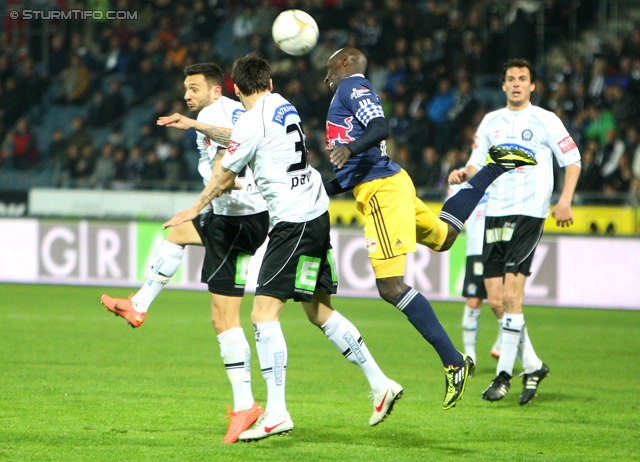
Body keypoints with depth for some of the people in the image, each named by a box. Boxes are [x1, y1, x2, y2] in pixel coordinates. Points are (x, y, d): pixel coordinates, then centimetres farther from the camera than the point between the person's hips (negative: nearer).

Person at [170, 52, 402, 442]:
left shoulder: (254, 121, -13)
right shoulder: (283, 106, 12)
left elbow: (225, 180, -2)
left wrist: (197, 207, 17)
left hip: (295, 222, -9)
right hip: (316, 212, 9)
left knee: (264, 314, -11)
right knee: (320, 312, 18)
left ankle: (277, 413, -16)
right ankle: (381, 384, 21)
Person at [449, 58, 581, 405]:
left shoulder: (545, 121, 1)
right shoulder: (491, 122, 14)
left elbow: (572, 160, 3)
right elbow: (478, 162, 18)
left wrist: (564, 201, -9)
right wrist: (464, 174, -5)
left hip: (529, 213, -5)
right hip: (495, 214, 5)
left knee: (511, 296, -15)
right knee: (496, 301, 0)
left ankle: (504, 374, -10)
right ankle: (532, 365, 15)